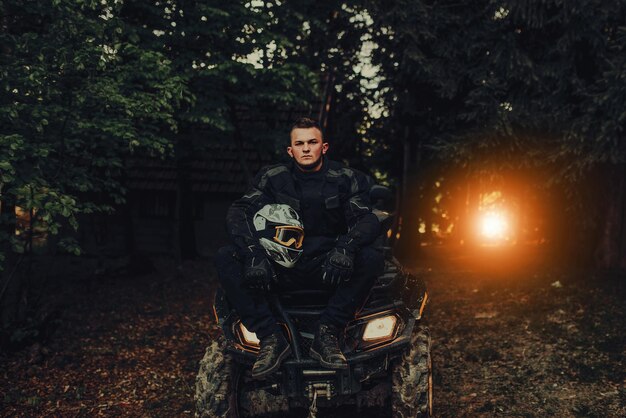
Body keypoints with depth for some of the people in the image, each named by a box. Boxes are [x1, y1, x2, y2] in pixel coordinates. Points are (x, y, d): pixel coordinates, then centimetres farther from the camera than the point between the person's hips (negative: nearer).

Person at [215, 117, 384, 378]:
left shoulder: (346, 179, 3)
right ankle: (271, 337, -25)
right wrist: (253, 253, -29)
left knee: (371, 259, -31)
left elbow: (366, 219, -10)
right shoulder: (272, 178, 5)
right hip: (281, 268, 1)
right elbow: (239, 212, -8)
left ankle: (327, 333, -26)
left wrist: (346, 247, -33)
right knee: (225, 258, -22)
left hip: (327, 268, -1)